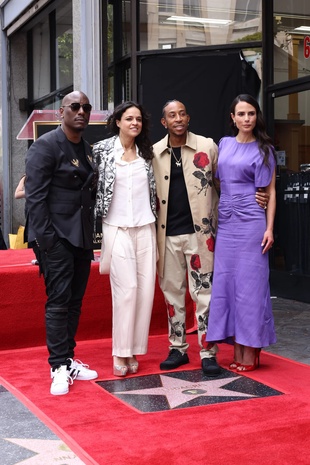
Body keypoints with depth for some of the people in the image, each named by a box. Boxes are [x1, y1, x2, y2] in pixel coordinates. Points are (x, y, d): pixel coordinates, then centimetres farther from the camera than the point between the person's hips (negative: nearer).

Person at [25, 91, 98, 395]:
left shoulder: (88, 150, 13)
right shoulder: (46, 146, -8)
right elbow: (34, 195, -12)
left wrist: (91, 234, 10)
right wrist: (44, 237, -17)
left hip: (81, 237, 7)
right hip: (56, 237, -7)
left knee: (75, 301, 11)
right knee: (58, 301, -6)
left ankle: (68, 361, 21)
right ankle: (59, 368, 2)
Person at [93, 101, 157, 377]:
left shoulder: (146, 153, 11)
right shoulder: (103, 150, 0)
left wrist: (155, 222, 12)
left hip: (145, 228, 4)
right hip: (117, 228, -4)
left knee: (146, 289, 0)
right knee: (126, 288, -10)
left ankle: (133, 350, 10)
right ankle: (120, 353, 0)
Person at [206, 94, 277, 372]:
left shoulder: (263, 149, 2)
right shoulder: (224, 145, 13)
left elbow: (270, 191, 0)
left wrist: (269, 228, -8)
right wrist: (213, 218, 11)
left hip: (251, 222, -5)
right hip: (226, 222, 5)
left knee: (249, 282, -3)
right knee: (227, 283, 4)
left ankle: (251, 352, 4)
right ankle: (237, 352, 11)